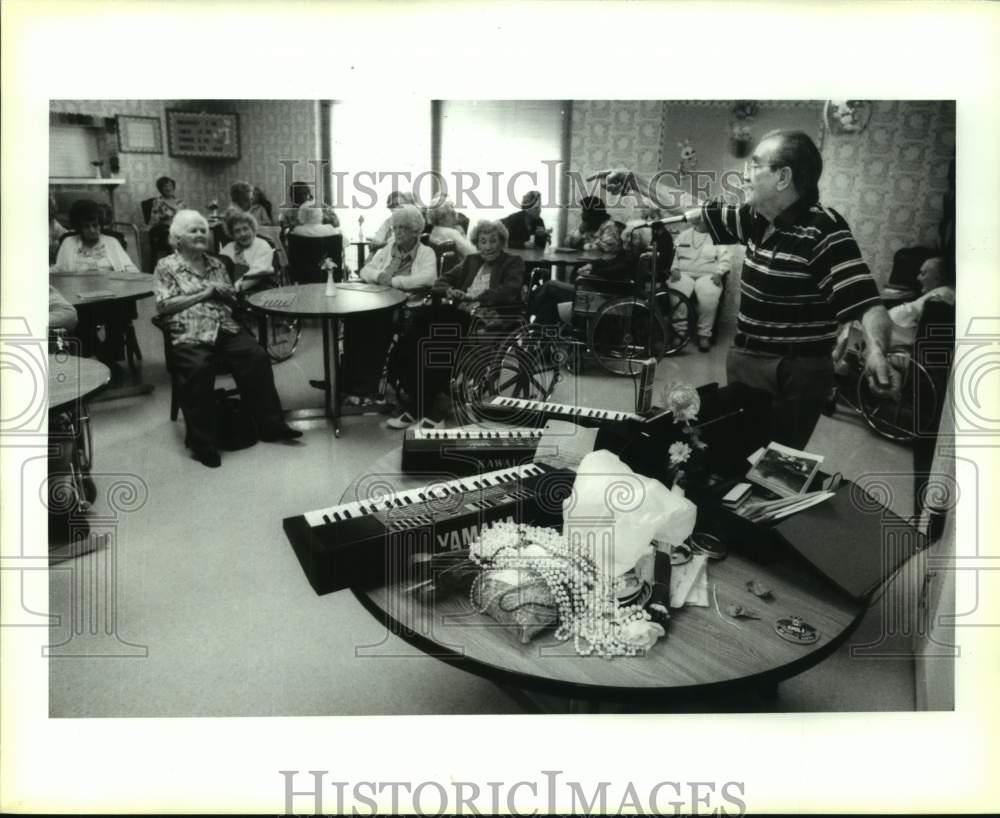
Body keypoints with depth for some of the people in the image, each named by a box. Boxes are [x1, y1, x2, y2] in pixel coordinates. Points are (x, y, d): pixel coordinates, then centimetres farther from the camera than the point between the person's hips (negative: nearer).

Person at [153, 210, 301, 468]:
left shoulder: (216, 264, 23)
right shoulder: (166, 267, 9)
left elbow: (233, 299, 23)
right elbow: (163, 305, -3)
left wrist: (221, 292, -1)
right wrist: (203, 294, -4)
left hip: (226, 329, 4)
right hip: (190, 336, -4)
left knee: (257, 357, -22)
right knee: (197, 370, -33)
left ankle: (270, 425, -15)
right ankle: (202, 442, -22)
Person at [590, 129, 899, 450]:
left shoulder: (823, 230, -19)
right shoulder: (756, 219, 4)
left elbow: (866, 300, -28)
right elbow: (694, 210, 14)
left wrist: (877, 352, -47)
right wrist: (634, 181, 14)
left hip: (794, 375, -8)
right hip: (744, 363, 8)